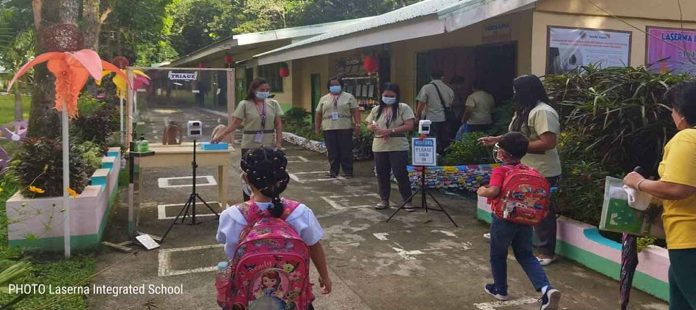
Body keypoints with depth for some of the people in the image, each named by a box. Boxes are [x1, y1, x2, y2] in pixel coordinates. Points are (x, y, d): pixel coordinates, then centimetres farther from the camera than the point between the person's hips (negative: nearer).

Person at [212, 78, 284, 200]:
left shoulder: (273, 104, 2)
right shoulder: (244, 104, -6)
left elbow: (278, 124, 4)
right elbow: (235, 123, -7)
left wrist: (279, 142, -5)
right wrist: (220, 136, -15)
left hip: (269, 145, 2)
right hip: (250, 145, -2)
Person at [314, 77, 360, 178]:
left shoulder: (349, 97, 7)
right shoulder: (324, 99, 14)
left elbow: (355, 111, 0)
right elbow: (319, 114, 14)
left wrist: (357, 125, -9)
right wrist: (317, 127, 8)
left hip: (345, 129, -2)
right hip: (329, 129, 2)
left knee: (346, 152, -1)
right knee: (332, 152, 4)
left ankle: (348, 172, 7)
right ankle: (333, 171, 13)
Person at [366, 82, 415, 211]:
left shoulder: (403, 108, -4)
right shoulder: (376, 110, 10)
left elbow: (409, 126, -12)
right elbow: (369, 126, 14)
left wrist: (390, 131, -18)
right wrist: (373, 128, -10)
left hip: (398, 147, -4)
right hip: (379, 147, 5)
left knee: (401, 174, -3)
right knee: (382, 174, 10)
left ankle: (407, 201, 7)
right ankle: (384, 200, 23)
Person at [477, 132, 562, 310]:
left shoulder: (500, 171, -16)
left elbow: (494, 191, -31)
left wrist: (482, 191, -13)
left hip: (504, 220, -5)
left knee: (498, 256, 16)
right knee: (526, 255, 16)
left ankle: (500, 290, 31)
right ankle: (546, 289, -1)